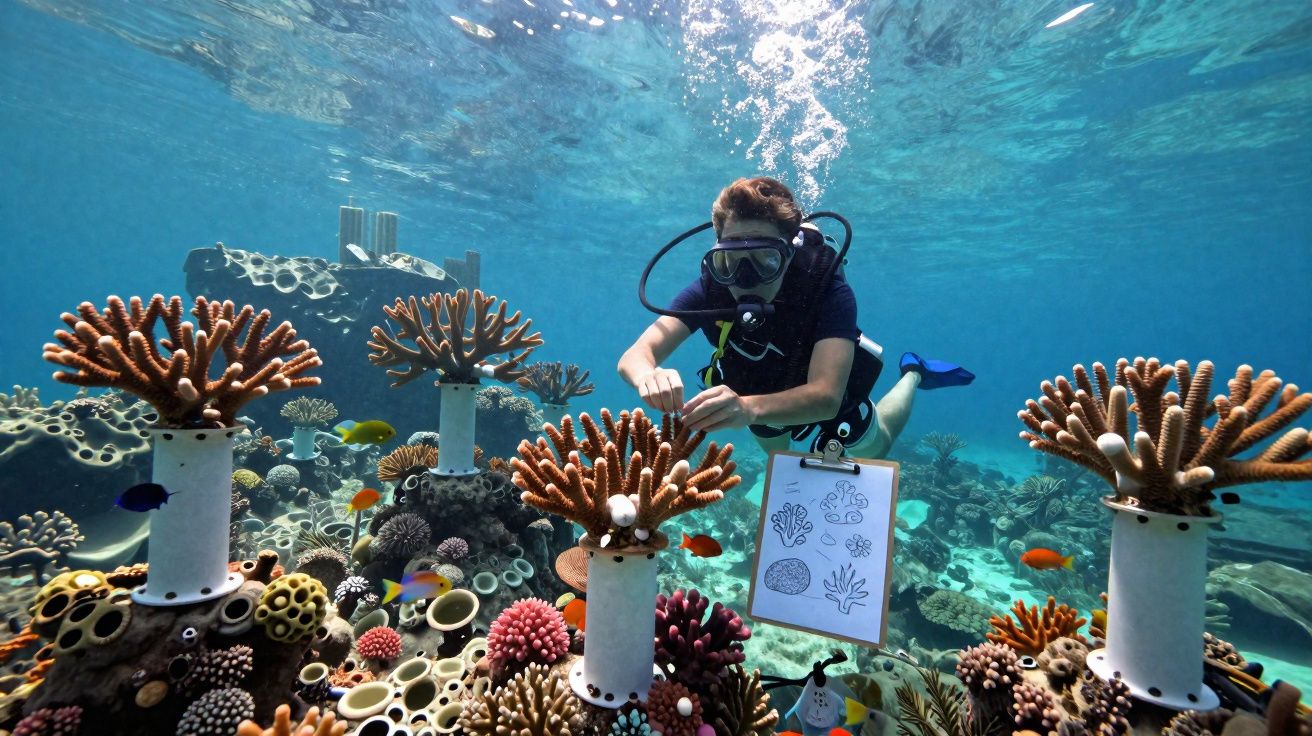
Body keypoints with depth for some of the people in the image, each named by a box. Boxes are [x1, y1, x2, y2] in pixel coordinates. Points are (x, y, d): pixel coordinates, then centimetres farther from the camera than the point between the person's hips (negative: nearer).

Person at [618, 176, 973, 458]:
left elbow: (826, 396, -53)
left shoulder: (829, 291, -41)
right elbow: (634, 356, -42)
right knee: (775, 452, 33)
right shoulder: (710, 288, -34)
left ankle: (913, 374, 48)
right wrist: (650, 376, -68)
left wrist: (749, 407, -74)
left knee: (875, 448, 27)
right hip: (760, 392, 2)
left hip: (829, 393, -2)